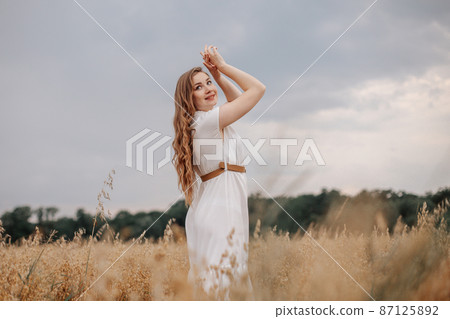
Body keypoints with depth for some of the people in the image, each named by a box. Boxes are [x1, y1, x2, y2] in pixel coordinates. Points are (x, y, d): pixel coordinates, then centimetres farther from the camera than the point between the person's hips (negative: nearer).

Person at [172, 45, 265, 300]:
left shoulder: (201, 122, 18)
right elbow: (258, 89, -4)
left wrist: (217, 74, 21)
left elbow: (238, 99, 32)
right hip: (221, 211, -10)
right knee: (218, 288, -12)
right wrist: (222, 65, 3)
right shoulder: (209, 119, -8)